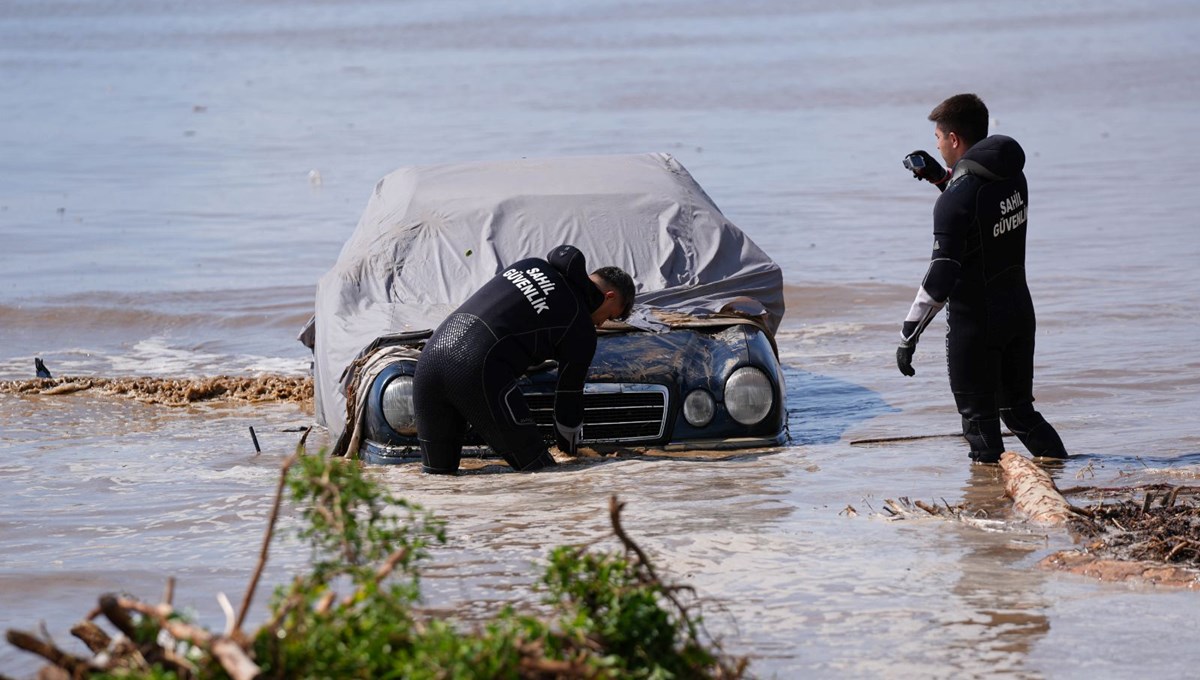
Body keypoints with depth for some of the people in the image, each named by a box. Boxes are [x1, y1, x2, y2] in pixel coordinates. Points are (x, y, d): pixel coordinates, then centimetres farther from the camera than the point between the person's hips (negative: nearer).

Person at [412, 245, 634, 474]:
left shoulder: (532, 265, 24)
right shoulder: (582, 330, 6)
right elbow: (569, 397, 15)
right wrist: (570, 449, 32)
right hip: (477, 369, -7)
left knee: (437, 473, 14)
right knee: (540, 473, -1)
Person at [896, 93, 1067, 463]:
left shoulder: (954, 202, -21)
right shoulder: (1014, 176, 2)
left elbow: (940, 279, -23)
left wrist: (908, 335, -17)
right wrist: (942, 177, 16)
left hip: (976, 324, -7)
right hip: (1020, 312, 8)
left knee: (979, 419, 4)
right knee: (1019, 410, 20)